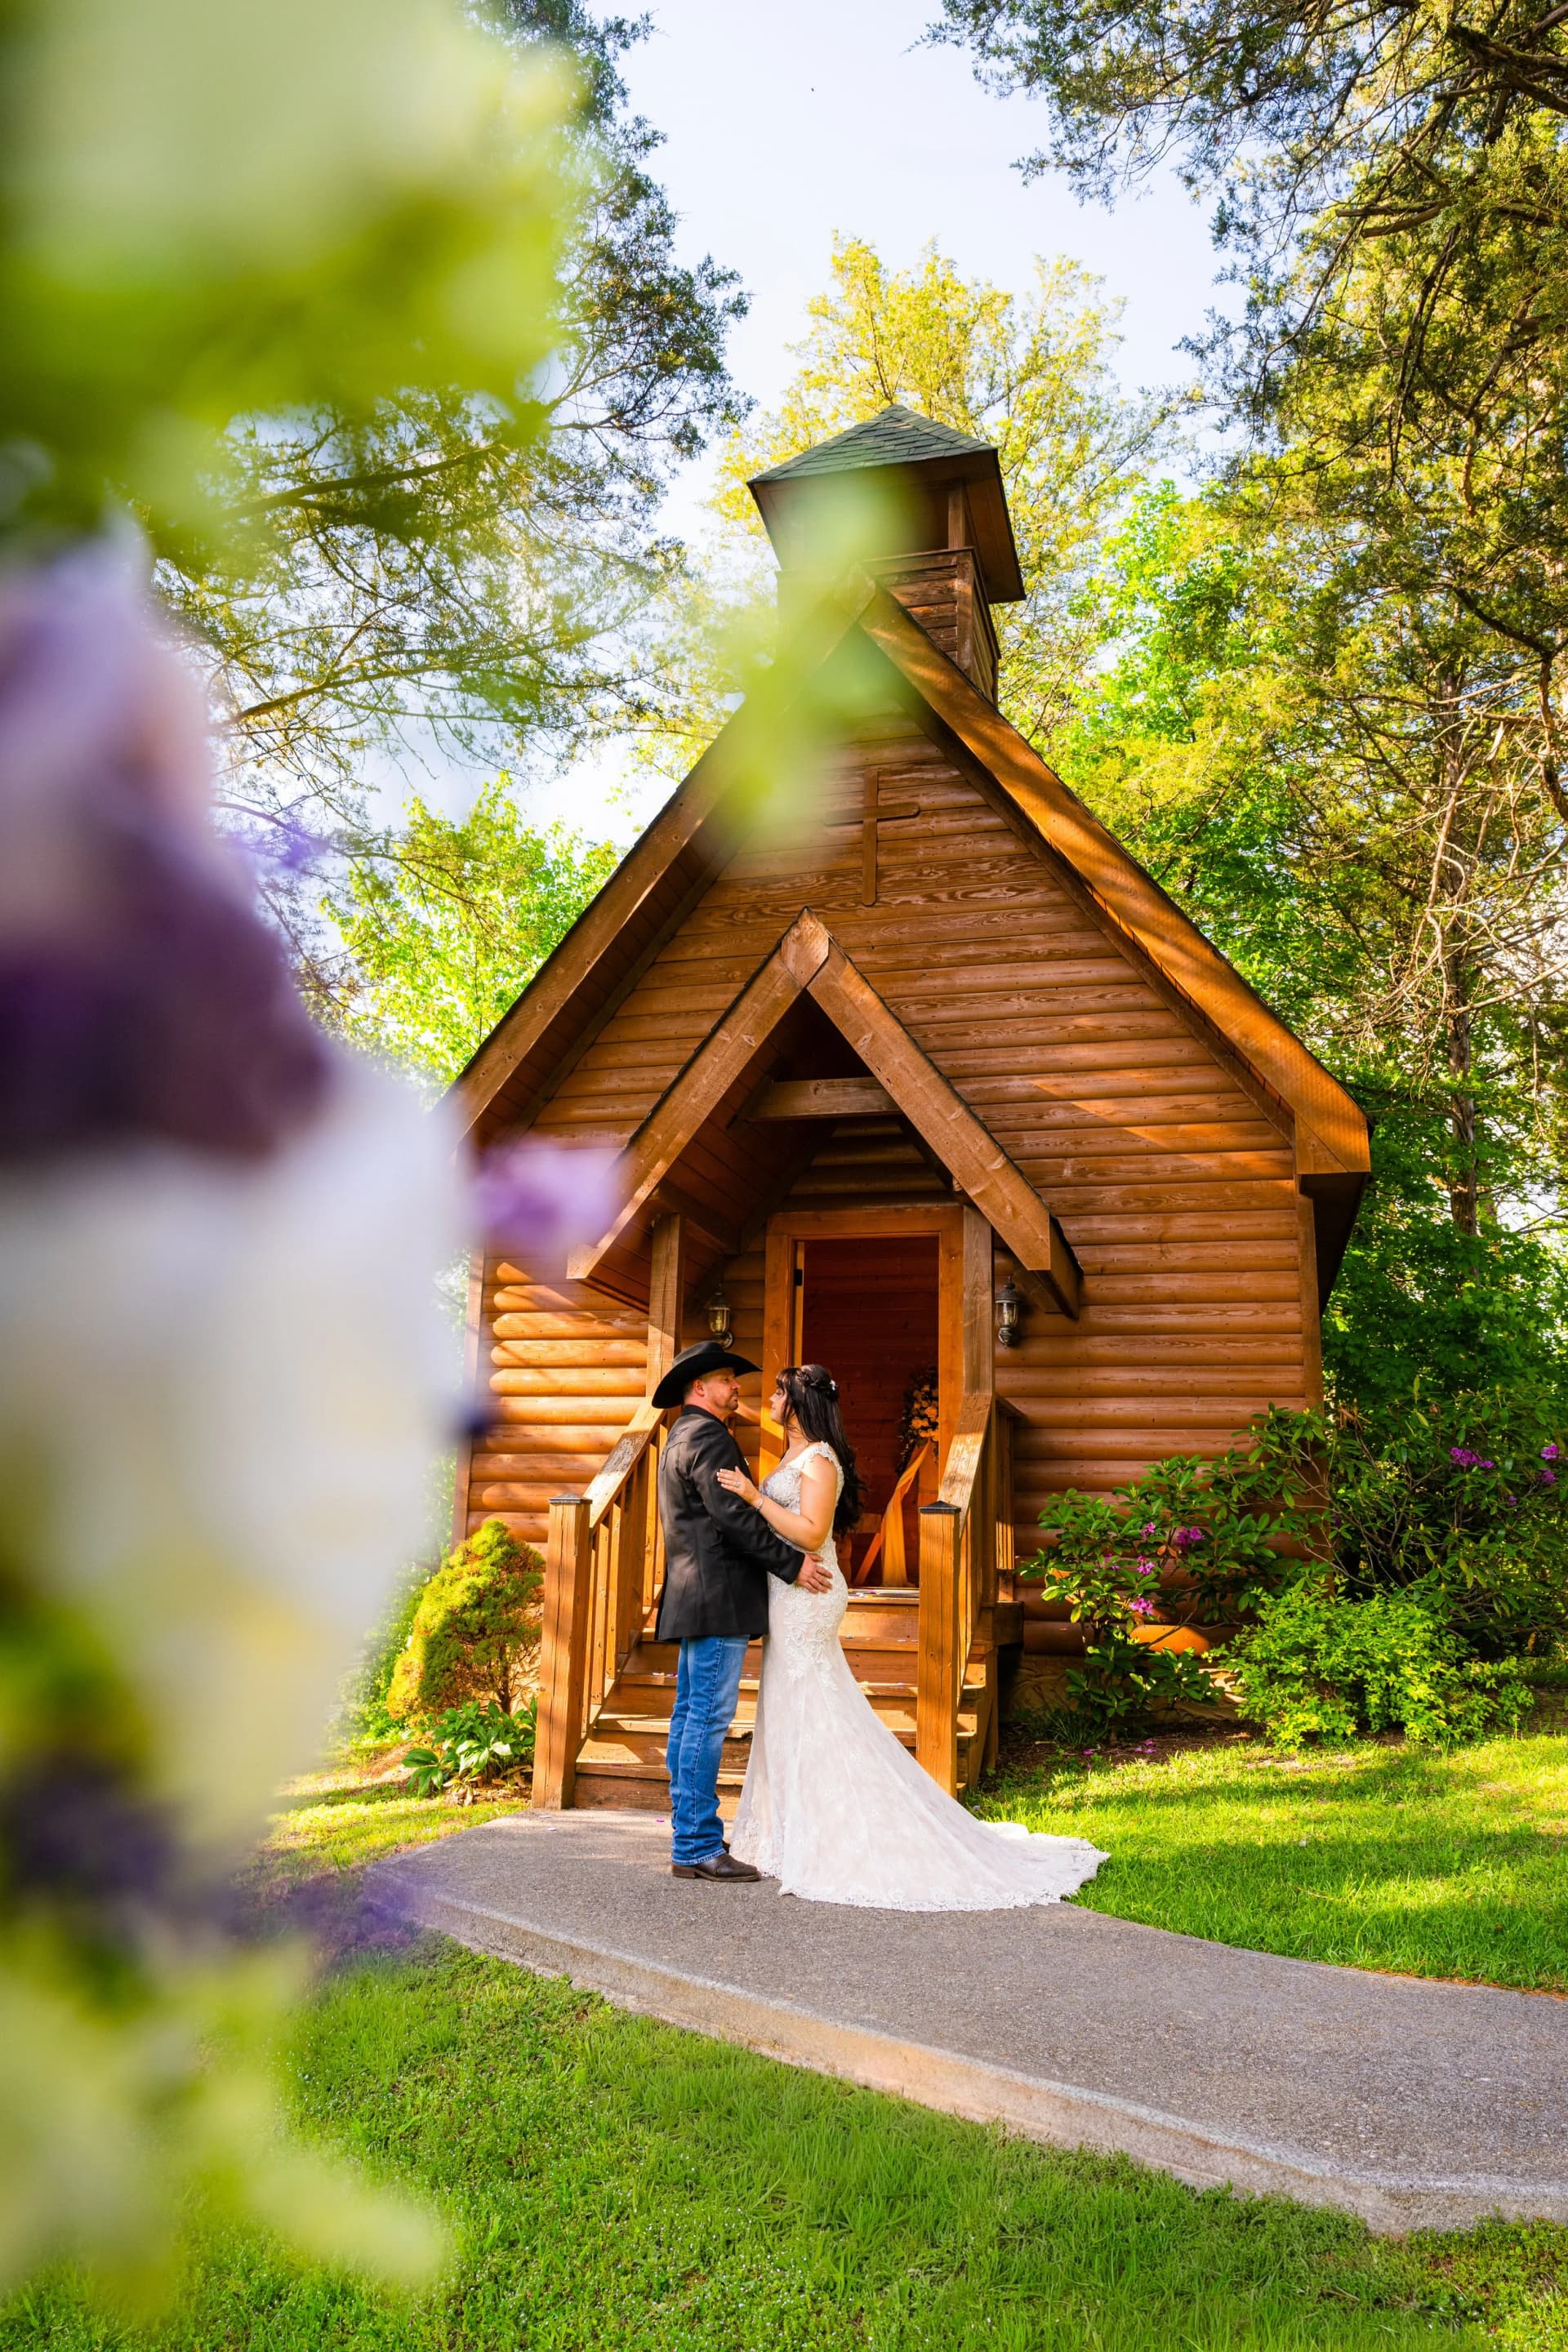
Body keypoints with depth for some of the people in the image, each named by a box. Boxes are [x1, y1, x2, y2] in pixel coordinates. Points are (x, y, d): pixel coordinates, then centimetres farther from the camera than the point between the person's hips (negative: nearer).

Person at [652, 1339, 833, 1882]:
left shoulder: (681, 1437, 21)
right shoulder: (707, 1436, -12)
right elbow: (733, 1515, -20)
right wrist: (792, 1563, -16)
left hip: (695, 1598, 11)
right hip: (718, 1597, -11)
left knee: (690, 1716, 12)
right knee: (708, 1720, -7)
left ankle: (689, 1838, 18)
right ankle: (698, 1848, -3)